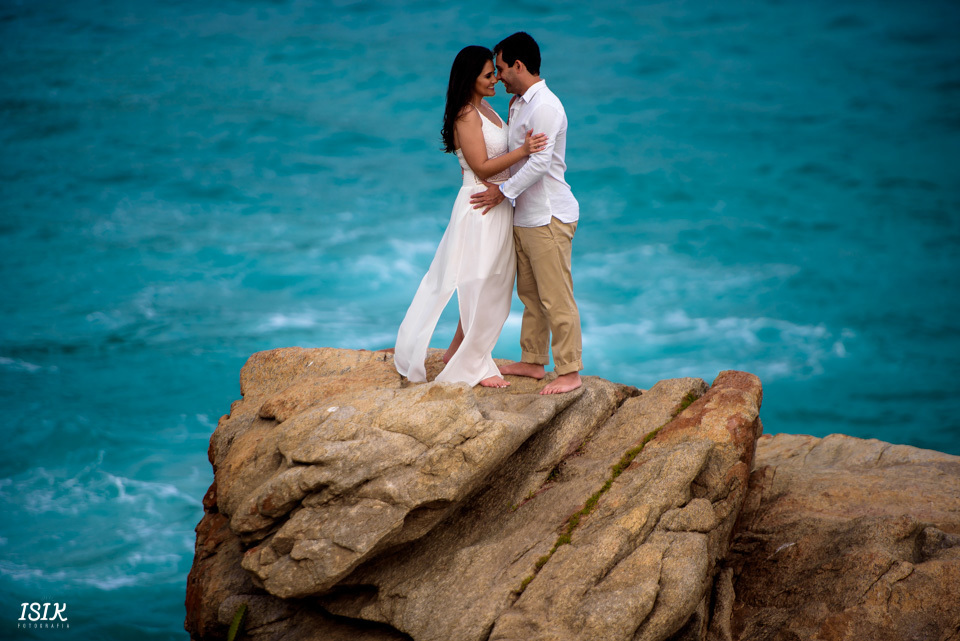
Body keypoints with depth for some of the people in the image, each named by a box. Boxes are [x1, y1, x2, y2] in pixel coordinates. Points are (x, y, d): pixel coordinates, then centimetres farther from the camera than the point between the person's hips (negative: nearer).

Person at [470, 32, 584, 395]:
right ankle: (533, 361, 28)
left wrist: (504, 192, -17)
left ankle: (569, 373, 0)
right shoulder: (519, 104, 13)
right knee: (530, 294, 17)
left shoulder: (544, 106, -18)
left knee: (556, 297, -5)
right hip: (524, 215, 10)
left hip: (549, 217, -10)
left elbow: (539, 163, -23)